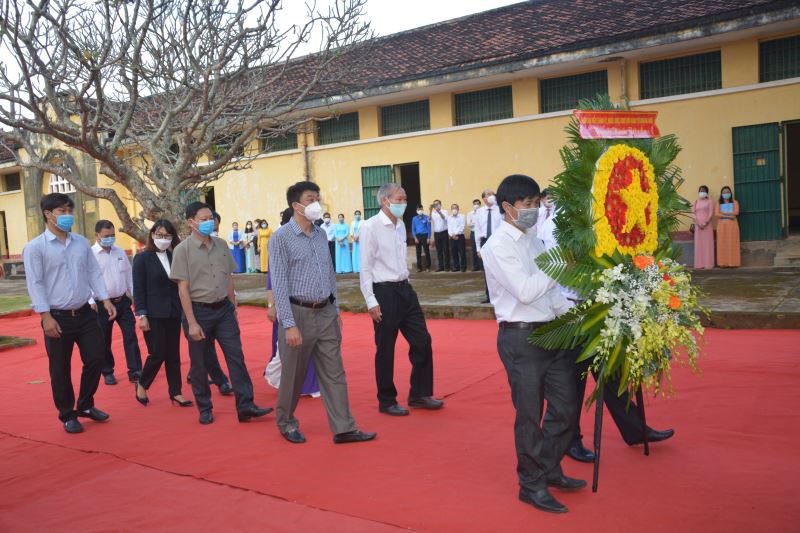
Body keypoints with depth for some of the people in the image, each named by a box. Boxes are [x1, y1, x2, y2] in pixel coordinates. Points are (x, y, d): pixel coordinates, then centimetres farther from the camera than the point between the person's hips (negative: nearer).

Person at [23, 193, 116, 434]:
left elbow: (94, 273, 11)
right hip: (57, 317, -4)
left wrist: (105, 300, 2)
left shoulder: (82, 242, 9)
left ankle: (85, 405, 29)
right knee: (61, 370, 7)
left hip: (85, 314, 5)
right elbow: (35, 284, -11)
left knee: (95, 360, 7)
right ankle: (67, 415, 24)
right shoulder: (35, 247, -7)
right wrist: (46, 316, -17)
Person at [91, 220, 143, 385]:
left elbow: (128, 275, 14)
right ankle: (108, 373, 25)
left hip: (123, 301, 4)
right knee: (104, 341, 9)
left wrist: (135, 296, 13)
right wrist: (91, 302, -23)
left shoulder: (120, 252, 8)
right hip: (103, 304, -4)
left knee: (130, 336, -1)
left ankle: (135, 371, 3)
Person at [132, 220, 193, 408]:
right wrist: (142, 315, -12)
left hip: (173, 313, 4)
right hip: (153, 314, -4)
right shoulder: (142, 258, -5)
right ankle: (142, 385, 23)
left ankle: (175, 392, 18)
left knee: (173, 354, 8)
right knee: (158, 354, -2)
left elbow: (180, 284, 6)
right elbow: (138, 289, -7)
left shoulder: (174, 257, 7)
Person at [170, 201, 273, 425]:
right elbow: (183, 289, -10)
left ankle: (245, 406, 2)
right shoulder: (183, 250, -8)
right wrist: (192, 323, -13)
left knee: (236, 357, -1)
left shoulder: (221, 245, 5)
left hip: (223, 309, 4)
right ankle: (204, 409, 22)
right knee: (199, 364, 8)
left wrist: (233, 308, 13)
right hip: (199, 310, -4)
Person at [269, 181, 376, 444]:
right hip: (299, 313, -5)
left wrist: (336, 310, 14)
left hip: (326, 313, 5)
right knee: (293, 375, 9)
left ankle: (343, 429, 10)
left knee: (334, 373, 5)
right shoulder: (281, 238, -9)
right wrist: (289, 324, -17)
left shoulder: (321, 234, 10)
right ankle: (286, 423, 29)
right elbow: (279, 283, -12)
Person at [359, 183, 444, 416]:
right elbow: (365, 267, -13)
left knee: (422, 340, 8)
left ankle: (419, 394, 23)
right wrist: (371, 301, -15)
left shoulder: (401, 225, 10)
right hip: (384, 292, -7)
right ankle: (387, 401, 20)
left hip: (405, 289, 7)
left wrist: (404, 284, 15)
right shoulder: (371, 226, -12)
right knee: (385, 350, 4)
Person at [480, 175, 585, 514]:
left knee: (566, 406, 15)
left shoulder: (532, 239, 12)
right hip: (520, 337, -8)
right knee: (530, 415, 6)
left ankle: (549, 469, 36)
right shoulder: (498, 246, -13)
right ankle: (532, 485, 25)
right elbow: (525, 291, -22)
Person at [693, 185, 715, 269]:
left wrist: (705, 223, -16)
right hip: (698, 225, 3)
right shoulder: (696, 202, 14)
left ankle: (708, 264, -5)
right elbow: (693, 213, 4)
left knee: (708, 244, -4)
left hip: (707, 225, -3)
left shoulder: (709, 201, 5)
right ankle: (699, 264, 2)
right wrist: (698, 223, -10)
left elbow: (711, 213, -4)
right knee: (699, 244, 1)